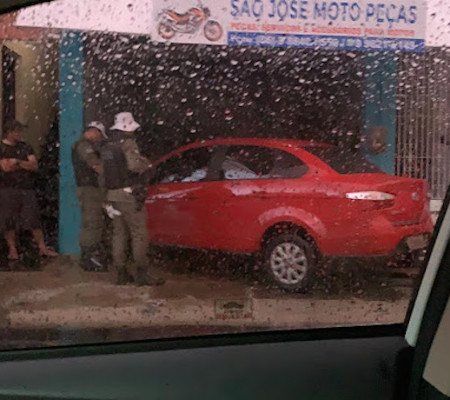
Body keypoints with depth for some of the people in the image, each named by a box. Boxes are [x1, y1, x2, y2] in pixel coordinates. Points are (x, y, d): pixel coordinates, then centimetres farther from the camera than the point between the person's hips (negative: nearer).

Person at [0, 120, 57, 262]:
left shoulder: (25, 147, 13)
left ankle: (43, 248, 6)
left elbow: (35, 166, 2)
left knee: (34, 219, 2)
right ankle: (12, 250, 11)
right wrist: (26, 165, -3)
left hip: (27, 188, 3)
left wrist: (17, 162, -10)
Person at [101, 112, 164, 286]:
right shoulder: (128, 143, -11)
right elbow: (135, 165, -24)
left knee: (119, 234, 10)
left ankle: (122, 273, 13)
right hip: (129, 194, -8)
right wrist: (146, 163, -4)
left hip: (113, 194, 8)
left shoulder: (108, 147, 13)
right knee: (139, 234, -5)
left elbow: (104, 170, 10)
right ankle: (142, 273, -7)